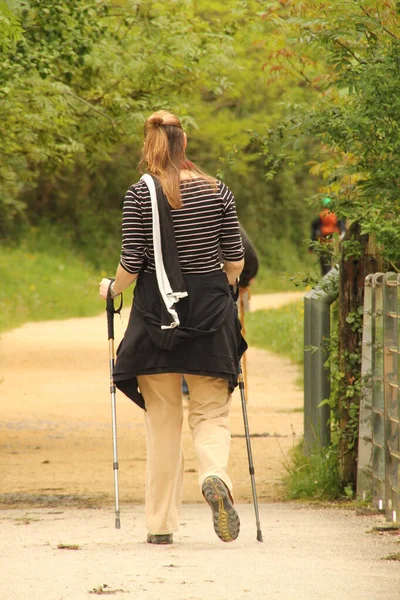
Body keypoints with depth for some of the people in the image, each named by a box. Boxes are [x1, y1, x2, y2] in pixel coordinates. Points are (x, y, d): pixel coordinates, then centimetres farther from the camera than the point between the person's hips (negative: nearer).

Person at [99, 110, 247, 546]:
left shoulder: (140, 195, -7)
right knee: (210, 412, 8)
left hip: (156, 313, -1)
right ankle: (215, 476, -24)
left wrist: (111, 288, 13)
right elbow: (235, 260, 4)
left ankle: (161, 525, 10)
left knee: (163, 422, 8)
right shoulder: (218, 191, 0)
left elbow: (131, 266, -8)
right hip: (209, 313, 1)